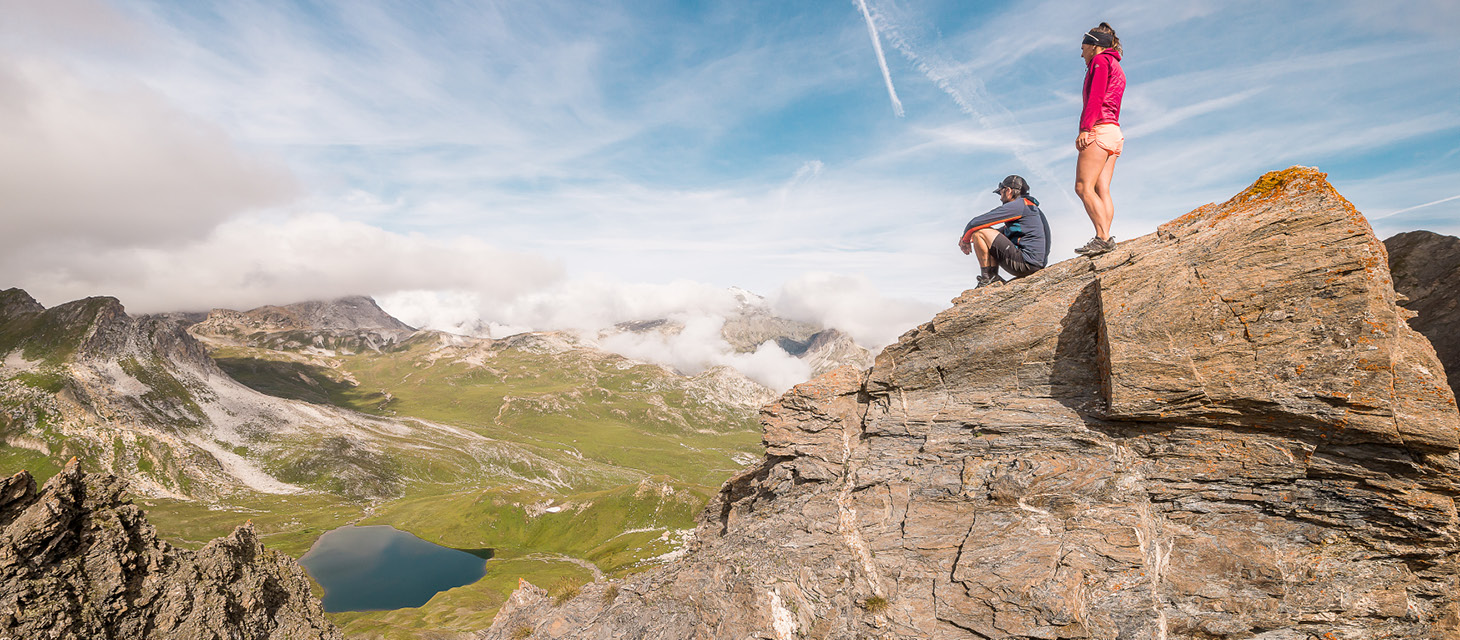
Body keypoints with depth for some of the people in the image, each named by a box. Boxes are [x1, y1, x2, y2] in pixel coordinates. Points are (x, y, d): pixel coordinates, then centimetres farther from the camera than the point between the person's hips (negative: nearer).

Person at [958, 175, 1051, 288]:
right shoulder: (1031, 207, 22)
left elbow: (976, 223, -10)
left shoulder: (1018, 205, -9)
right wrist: (969, 239, 16)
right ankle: (994, 278, 10)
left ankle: (987, 278, -5)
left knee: (979, 232, -9)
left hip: (1026, 263, -10)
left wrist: (965, 239, 9)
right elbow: (1004, 231, 26)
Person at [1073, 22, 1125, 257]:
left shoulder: (1100, 61, 2)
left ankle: (1103, 237, -26)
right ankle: (1104, 238, -11)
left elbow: (1095, 97, -12)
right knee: (1101, 189, -1)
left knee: (1083, 187, -17)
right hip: (1114, 132, 9)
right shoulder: (1117, 68, 30)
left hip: (1099, 129, -9)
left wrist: (1085, 128, -20)